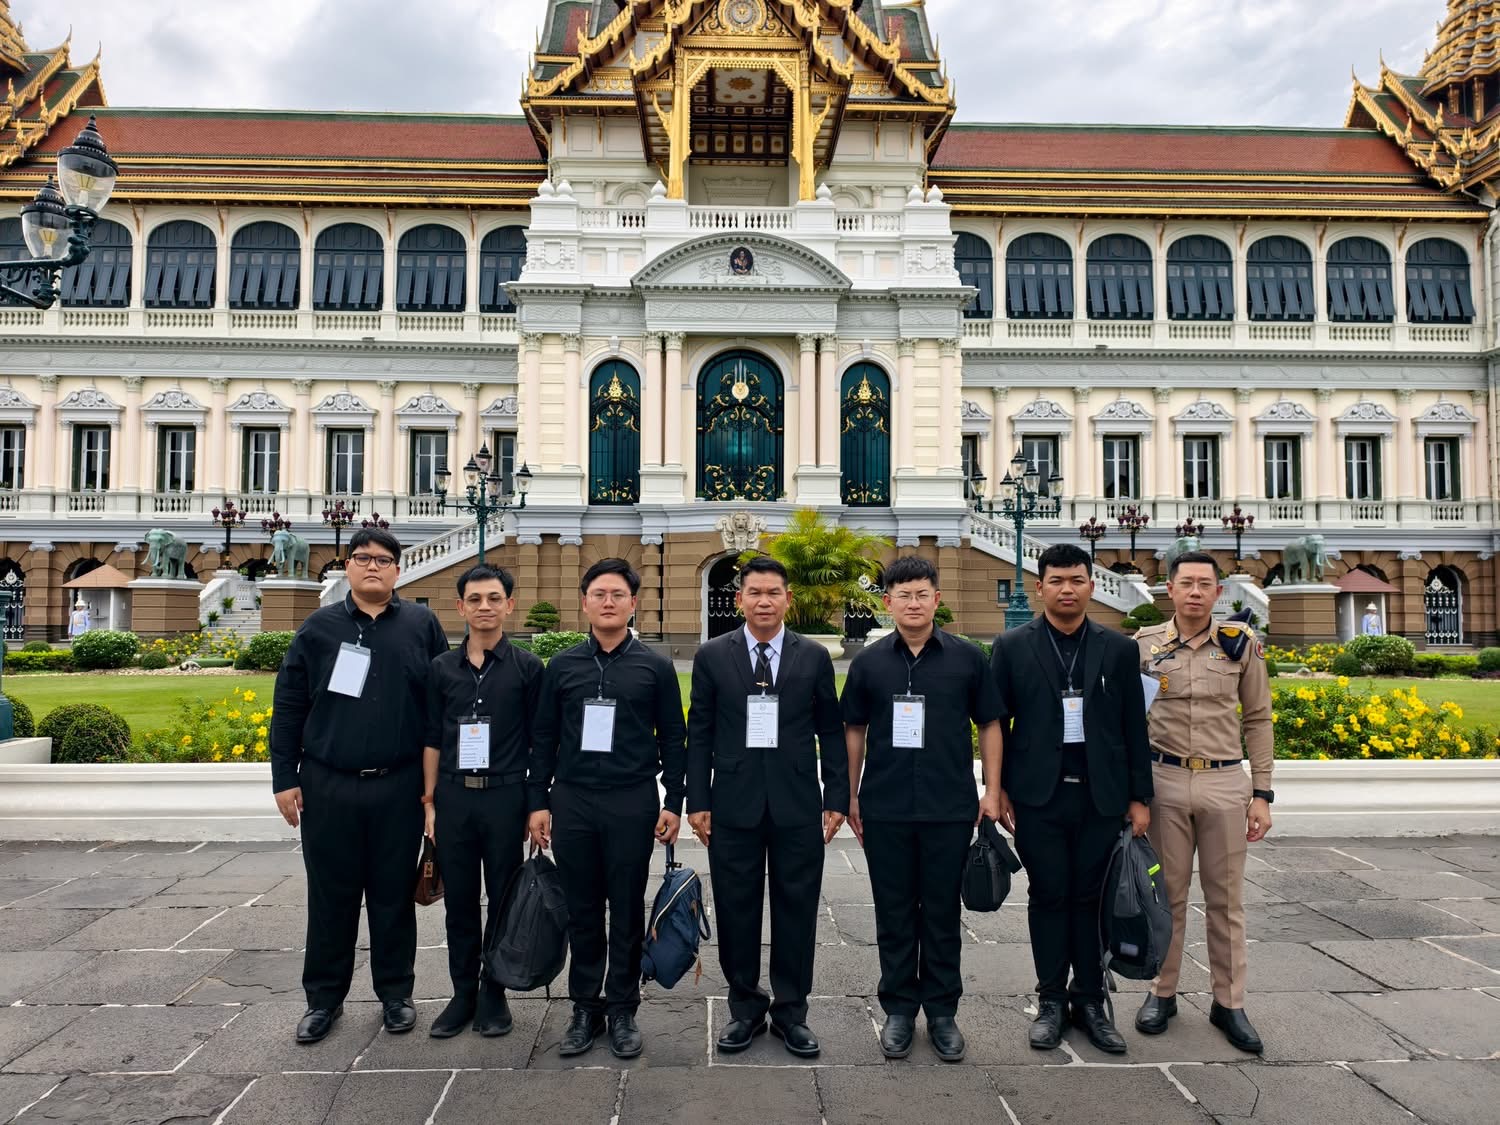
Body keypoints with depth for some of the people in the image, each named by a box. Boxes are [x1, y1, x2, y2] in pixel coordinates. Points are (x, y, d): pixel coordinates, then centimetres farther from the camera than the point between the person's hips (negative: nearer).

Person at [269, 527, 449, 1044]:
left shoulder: (422, 624, 1)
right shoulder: (319, 627, 2)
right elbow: (288, 706, 4)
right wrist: (284, 779, 0)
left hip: (399, 788, 0)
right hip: (327, 788, 1)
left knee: (394, 894, 11)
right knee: (331, 896, 11)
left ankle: (395, 992, 27)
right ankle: (324, 997, 27)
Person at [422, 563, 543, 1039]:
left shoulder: (526, 668, -1)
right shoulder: (442, 668, 6)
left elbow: (539, 742, 1)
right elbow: (432, 739, 9)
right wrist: (429, 802, 5)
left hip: (505, 797, -2)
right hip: (453, 796, 2)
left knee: (503, 900, 7)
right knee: (459, 901, 10)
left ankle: (493, 992, 22)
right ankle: (462, 993, 24)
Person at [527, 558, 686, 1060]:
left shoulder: (655, 667, 1)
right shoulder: (562, 666, 6)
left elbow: (672, 739, 3)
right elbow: (543, 738, 8)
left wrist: (673, 802, -2)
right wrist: (538, 801, 4)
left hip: (632, 804, -1)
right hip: (571, 802, 2)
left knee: (627, 911, 7)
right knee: (581, 912, 10)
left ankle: (622, 1010, 21)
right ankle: (585, 1009, 24)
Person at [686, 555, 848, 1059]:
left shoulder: (814, 657, 3)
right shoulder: (712, 656, 2)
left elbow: (831, 732, 5)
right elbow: (699, 734, 3)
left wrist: (837, 798, 1)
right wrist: (697, 800, -2)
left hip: (797, 807, 0)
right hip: (733, 805, 0)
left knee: (796, 910, 9)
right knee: (736, 911, 9)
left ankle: (791, 1011, 26)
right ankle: (745, 1009, 27)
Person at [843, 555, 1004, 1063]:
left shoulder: (966, 657, 0)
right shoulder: (869, 662, 3)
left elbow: (989, 725, 5)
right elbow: (854, 730, 9)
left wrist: (992, 791, 1)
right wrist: (850, 796, 6)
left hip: (950, 809, -1)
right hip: (885, 810, 1)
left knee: (942, 912, 9)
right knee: (894, 912, 10)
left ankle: (942, 1011, 24)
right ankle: (899, 1010, 24)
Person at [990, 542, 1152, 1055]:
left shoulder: (1118, 648, 5)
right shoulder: (1012, 647, 0)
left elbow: (1134, 727, 7)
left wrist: (1139, 797, 5)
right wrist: (1000, 790, 0)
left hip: (1101, 796, 1)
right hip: (1040, 796, -1)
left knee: (1091, 898, 8)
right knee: (1049, 897, 6)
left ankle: (1090, 1002, 22)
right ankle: (1051, 1002, 19)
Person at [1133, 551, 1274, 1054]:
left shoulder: (1241, 644, 1)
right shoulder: (1144, 645, 0)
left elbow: (1257, 721, 6)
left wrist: (1261, 794, 3)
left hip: (1226, 783, 0)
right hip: (1165, 780, 0)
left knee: (1226, 898, 10)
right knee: (1166, 893, 10)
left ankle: (1228, 1002, 23)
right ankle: (1162, 993, 24)